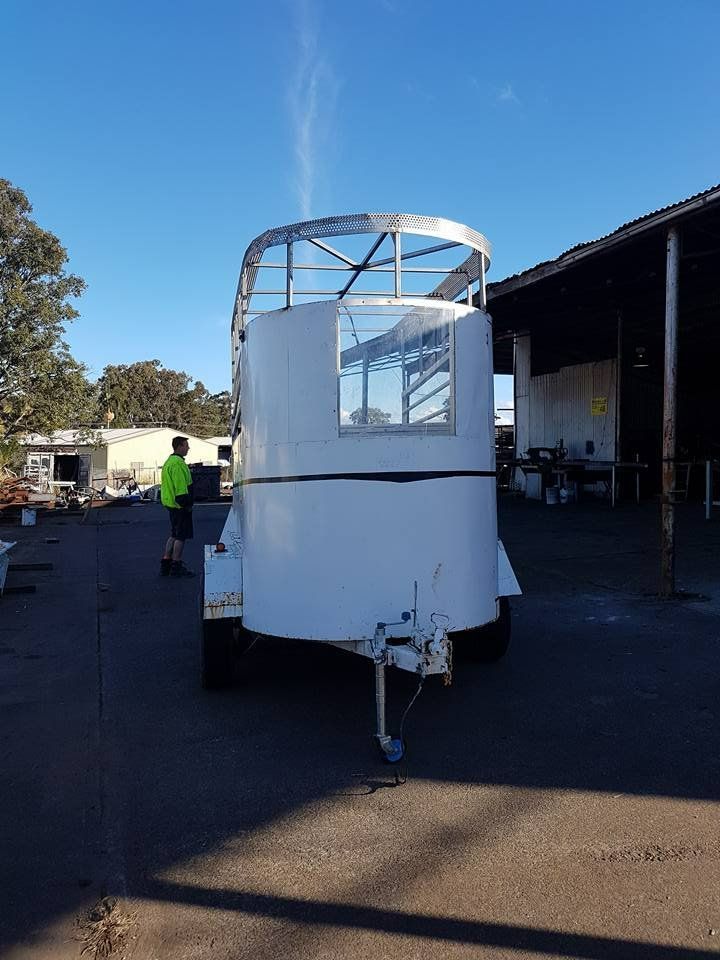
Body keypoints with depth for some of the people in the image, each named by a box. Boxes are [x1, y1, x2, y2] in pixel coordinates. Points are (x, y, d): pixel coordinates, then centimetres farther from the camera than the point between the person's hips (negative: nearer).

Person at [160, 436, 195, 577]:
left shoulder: (169, 462, 17)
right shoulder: (178, 463, -18)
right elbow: (181, 487, -22)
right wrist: (187, 504, -17)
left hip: (171, 504, 11)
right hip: (180, 506, -11)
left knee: (174, 535, 16)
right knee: (181, 536, -3)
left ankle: (165, 565, 20)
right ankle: (176, 567, 2)